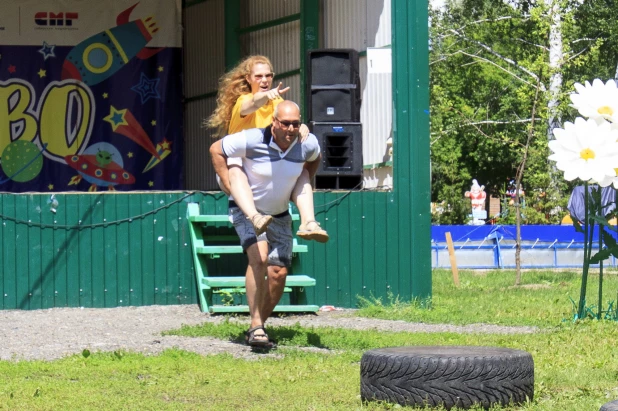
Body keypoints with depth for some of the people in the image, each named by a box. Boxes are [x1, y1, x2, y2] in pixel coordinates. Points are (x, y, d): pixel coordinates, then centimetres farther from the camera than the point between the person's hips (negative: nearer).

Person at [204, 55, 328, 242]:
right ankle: (255, 218, -61)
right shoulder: (242, 101, -6)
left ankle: (308, 222, -31)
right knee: (235, 172, -38)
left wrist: (302, 127, -31)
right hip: (238, 164, -5)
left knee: (302, 172, -16)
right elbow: (253, 104, -32)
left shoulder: (276, 102, 12)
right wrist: (267, 95, -55)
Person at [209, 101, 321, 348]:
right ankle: (256, 327, -27)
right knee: (258, 257, -27)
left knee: (278, 274, -2)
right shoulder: (252, 140, -26)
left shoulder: (307, 144, -11)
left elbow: (314, 159, 15)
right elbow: (216, 149, -11)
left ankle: (259, 326, 15)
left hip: (280, 215, 5)